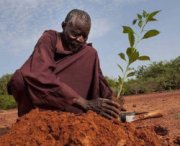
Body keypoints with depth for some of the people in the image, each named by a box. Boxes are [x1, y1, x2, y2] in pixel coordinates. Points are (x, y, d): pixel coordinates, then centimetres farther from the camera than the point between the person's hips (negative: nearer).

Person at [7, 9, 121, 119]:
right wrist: (83, 102, -42)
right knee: (20, 80, -35)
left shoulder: (87, 52, -2)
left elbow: (98, 79, -10)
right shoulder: (49, 39, -17)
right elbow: (40, 75, -34)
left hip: (64, 107, 5)